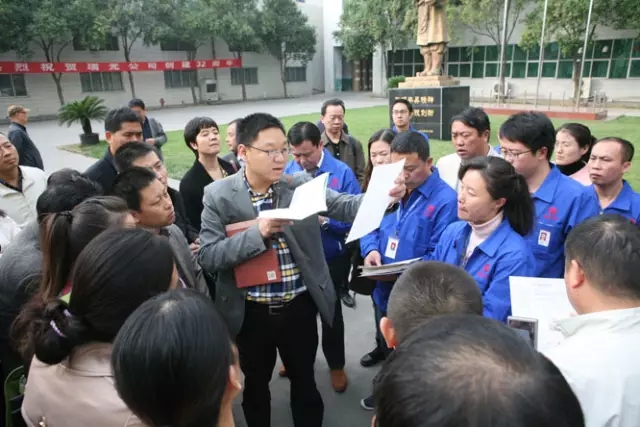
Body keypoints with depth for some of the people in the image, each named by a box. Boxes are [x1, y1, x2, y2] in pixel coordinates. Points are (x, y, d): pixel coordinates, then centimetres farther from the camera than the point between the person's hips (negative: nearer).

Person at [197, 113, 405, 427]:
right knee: (255, 384, 23)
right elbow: (207, 257, -15)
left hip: (299, 307, 1)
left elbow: (343, 206, -17)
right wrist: (257, 233, -27)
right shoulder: (219, 195, -9)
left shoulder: (301, 184, -5)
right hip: (251, 313, 0)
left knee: (304, 381, 21)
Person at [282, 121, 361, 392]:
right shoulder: (289, 170, -4)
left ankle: (336, 365, 40)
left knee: (330, 313, 16)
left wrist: (323, 220, -29)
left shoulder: (342, 173, -16)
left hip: (331, 258, -3)